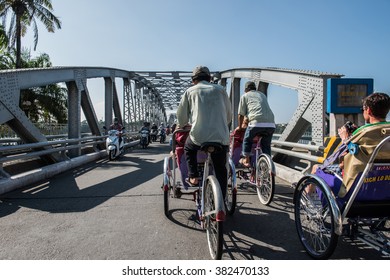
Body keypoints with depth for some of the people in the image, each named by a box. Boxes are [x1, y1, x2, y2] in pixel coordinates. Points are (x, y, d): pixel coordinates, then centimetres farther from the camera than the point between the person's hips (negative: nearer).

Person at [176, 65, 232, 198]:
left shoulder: (190, 91, 11)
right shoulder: (220, 89, 14)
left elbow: (181, 115, 14)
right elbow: (229, 114, 15)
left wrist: (181, 125, 35)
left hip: (198, 136, -1)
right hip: (221, 136, 1)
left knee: (188, 148, 32)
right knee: (221, 170, 17)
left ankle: (193, 177, 22)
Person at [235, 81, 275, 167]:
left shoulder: (245, 96, 16)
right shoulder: (262, 94, 30)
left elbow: (241, 114, 14)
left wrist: (240, 127, 29)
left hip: (256, 122, -4)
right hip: (271, 124, 4)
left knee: (247, 140, 20)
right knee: (266, 145, 19)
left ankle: (246, 160, 21)